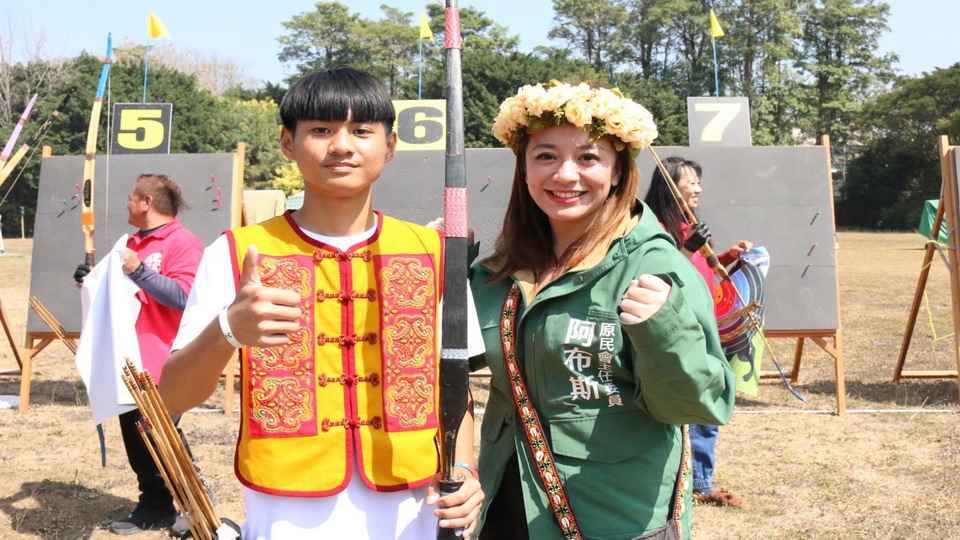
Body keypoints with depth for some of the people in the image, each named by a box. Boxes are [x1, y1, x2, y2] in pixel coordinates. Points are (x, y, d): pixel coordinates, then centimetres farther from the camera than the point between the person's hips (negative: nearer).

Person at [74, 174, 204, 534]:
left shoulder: (183, 243, -12)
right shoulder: (134, 243, 16)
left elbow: (183, 297, -23)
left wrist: (138, 271, -27)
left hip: (163, 368, -9)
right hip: (131, 362, 9)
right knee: (138, 438, 12)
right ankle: (154, 507, 23)